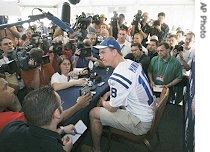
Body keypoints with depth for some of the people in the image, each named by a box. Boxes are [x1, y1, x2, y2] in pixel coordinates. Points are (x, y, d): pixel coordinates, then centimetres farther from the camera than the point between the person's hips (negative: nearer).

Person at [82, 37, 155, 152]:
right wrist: (109, 93, 10)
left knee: (93, 113, -1)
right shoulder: (132, 63, -1)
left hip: (140, 123, -9)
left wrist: (102, 102, 5)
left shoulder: (117, 76, -28)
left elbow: (112, 108, -15)